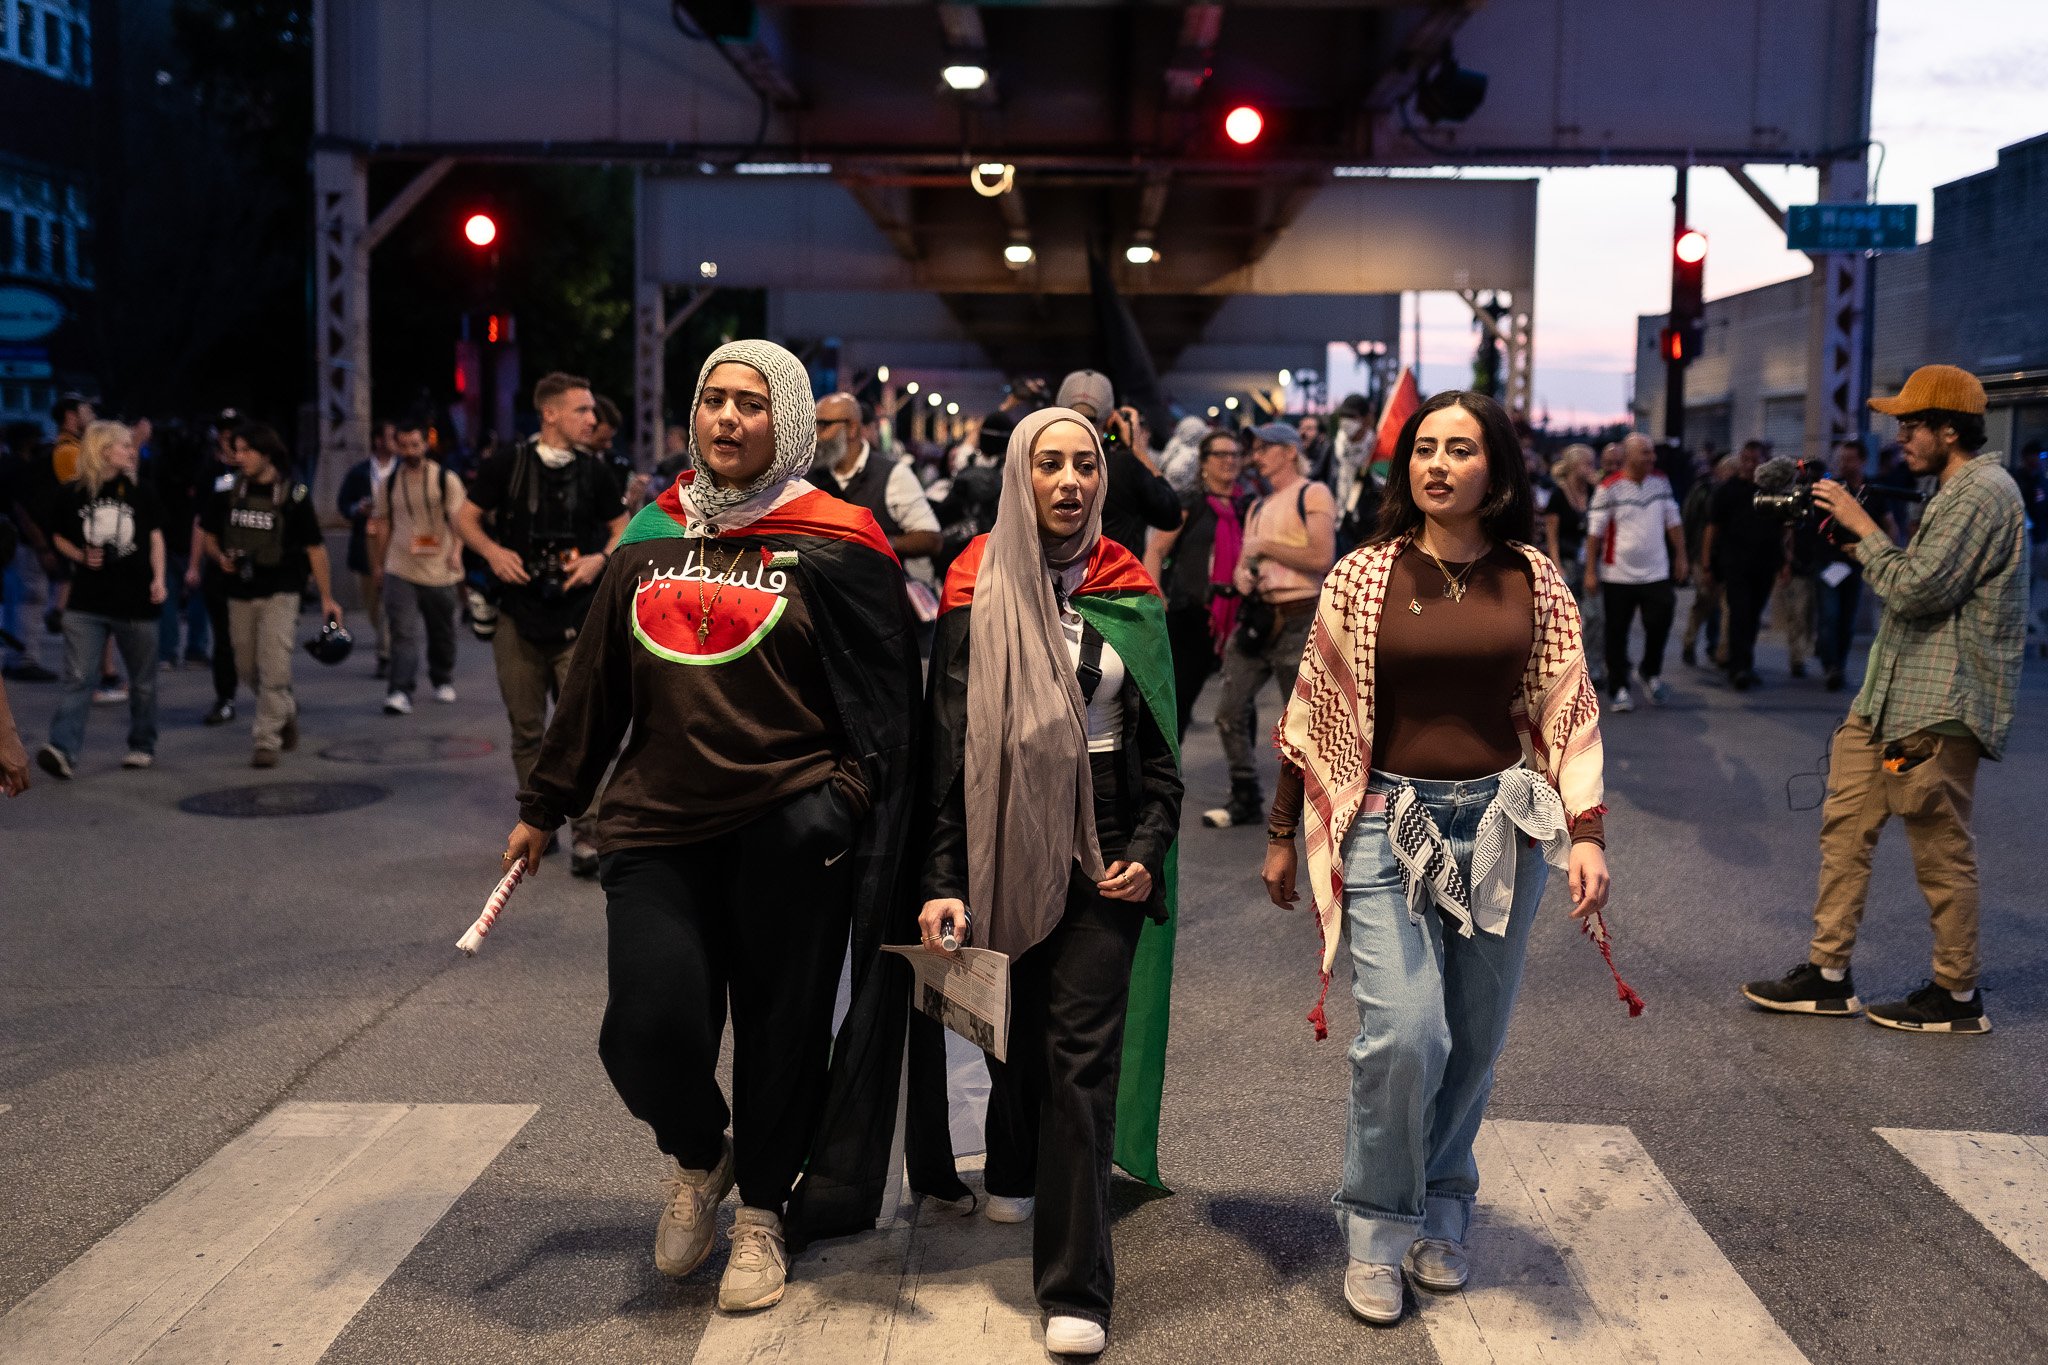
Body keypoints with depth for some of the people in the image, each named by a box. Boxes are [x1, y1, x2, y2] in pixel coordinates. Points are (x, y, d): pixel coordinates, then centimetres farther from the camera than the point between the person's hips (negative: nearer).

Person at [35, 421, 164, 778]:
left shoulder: (137, 489, 1)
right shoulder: (72, 494, -2)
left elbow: (155, 535, 10)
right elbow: (59, 537, 11)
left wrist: (158, 578, 1)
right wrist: (81, 556, -8)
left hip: (136, 600, 1)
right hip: (87, 602, -1)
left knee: (142, 680, 10)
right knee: (77, 677, -8)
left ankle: (142, 745, 24)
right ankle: (62, 749, -15)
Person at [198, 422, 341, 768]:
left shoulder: (293, 494, -7)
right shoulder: (229, 490, 2)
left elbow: (315, 547, -3)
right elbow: (207, 534, 15)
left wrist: (327, 597, -4)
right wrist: (219, 557, -8)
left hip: (280, 593, -4)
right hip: (240, 593, 4)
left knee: (274, 669, -10)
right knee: (251, 669, 14)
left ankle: (267, 740, -3)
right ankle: (287, 712, 38)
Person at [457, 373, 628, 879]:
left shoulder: (593, 471, 3)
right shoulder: (507, 465, -2)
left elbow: (621, 526, 14)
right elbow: (465, 517, 6)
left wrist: (601, 558, -6)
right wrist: (493, 551, -12)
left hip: (577, 620, 0)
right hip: (519, 616, 0)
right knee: (526, 730, 9)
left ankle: (584, 835, -2)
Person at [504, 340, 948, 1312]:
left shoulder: (832, 545, 1)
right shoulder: (650, 538, 13)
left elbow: (882, 698, 0)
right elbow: (594, 687, 19)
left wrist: (849, 798, -12)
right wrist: (544, 807, 22)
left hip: (787, 830, -3)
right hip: (657, 830, 3)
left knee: (781, 1032, 5)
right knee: (650, 1029, -8)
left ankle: (764, 1207, 30)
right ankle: (698, 1159, 26)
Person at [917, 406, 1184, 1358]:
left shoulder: (1131, 595, 5)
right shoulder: (978, 594, -2)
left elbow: (1159, 741, 10)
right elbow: (948, 744, -5)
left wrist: (1147, 848, -3)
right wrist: (943, 879, -12)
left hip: (1104, 849, 0)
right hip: (1005, 844, 0)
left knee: (1082, 1050, -5)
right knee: (1014, 1022, 15)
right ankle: (1014, 1168, 47)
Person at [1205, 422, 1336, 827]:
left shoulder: (1313, 494, -5)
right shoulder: (1258, 507, 19)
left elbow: (1322, 558, -18)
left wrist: (1266, 546, -12)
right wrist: (1241, 576, 0)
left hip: (1298, 622, -7)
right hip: (1256, 617, 7)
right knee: (1230, 711, 2)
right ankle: (1246, 798, 12)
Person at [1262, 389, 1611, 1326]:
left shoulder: (1534, 582, 3)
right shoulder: (1362, 578, -1)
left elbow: (1570, 712, 6)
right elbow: (1312, 711, 4)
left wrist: (1587, 832, -4)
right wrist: (1283, 835, 8)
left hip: (1503, 823, 2)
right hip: (1390, 820, -2)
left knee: (1474, 1041, 9)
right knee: (1405, 1033, -13)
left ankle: (1441, 1215, 30)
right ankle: (1375, 1232, 7)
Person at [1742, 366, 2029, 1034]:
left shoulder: (1984, 492, -15)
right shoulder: (1954, 492, 18)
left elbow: (1916, 590, -22)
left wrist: (1862, 524, -13)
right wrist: (1852, 539, 8)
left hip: (1939, 708, -10)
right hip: (1891, 696, 10)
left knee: (1941, 851, 0)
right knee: (1845, 824, 10)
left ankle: (1958, 996, 14)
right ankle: (1829, 975, 17)